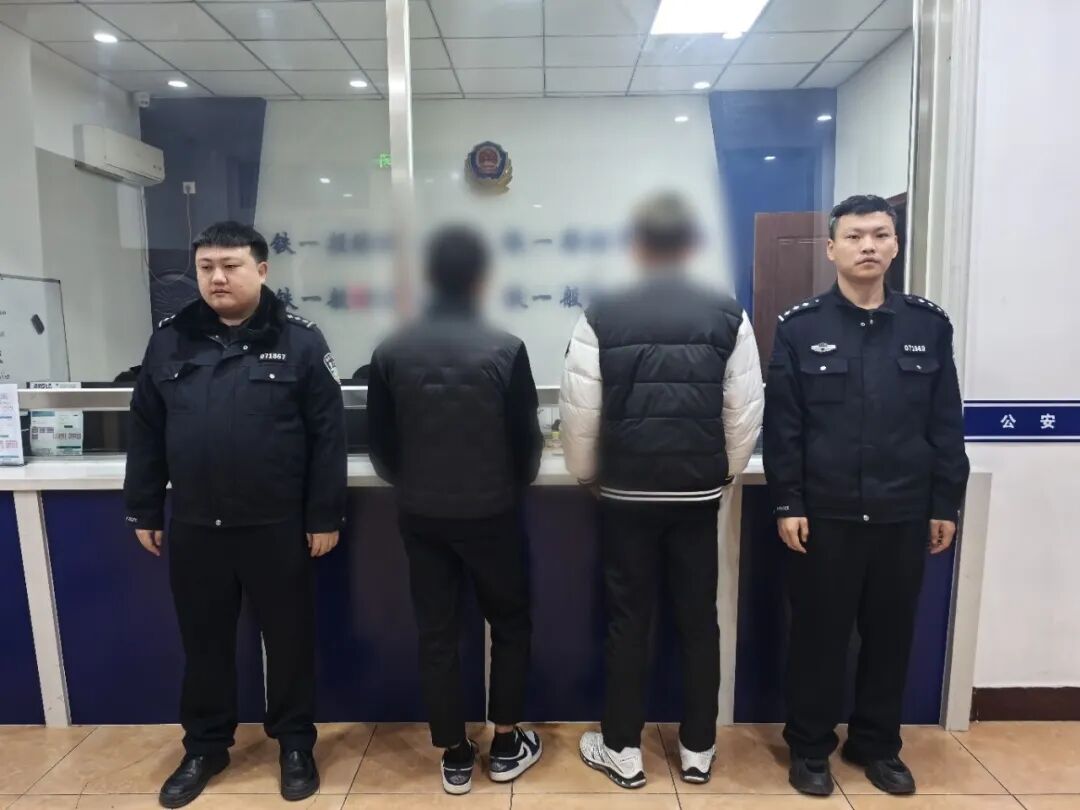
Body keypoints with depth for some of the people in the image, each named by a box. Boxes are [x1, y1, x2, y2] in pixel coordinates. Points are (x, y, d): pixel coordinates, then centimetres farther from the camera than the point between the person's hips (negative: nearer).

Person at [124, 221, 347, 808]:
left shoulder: (299, 341, -6)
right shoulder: (169, 340, 5)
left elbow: (328, 435, -7)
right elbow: (146, 433, 9)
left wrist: (325, 516, -9)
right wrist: (143, 512, 9)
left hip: (278, 527, -3)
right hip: (193, 527, 3)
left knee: (288, 639, 11)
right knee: (204, 642, 18)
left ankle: (295, 744, 31)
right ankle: (205, 747, 38)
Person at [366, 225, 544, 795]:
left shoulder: (391, 352, -4)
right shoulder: (504, 350, -13)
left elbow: (380, 444, 2)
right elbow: (526, 439, -8)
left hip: (420, 516, 3)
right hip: (491, 513, -2)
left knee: (435, 635, 13)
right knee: (511, 625, 17)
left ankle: (455, 757, 25)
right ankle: (506, 746, 26)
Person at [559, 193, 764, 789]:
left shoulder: (602, 318, -7)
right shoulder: (728, 316, -3)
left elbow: (578, 411, -7)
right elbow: (746, 410, -3)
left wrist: (586, 474, 9)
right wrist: (726, 473, 12)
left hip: (625, 495, -1)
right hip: (699, 495, 2)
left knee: (627, 622, 11)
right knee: (698, 622, 14)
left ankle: (622, 750, 25)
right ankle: (698, 749, 29)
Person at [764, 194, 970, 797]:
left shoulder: (929, 325, 4)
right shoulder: (800, 327, -3)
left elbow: (946, 425, 5)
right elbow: (782, 427, -5)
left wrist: (946, 504, 4)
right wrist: (787, 505, -8)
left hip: (904, 516, 3)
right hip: (825, 515, -2)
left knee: (892, 635, 15)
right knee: (819, 634, 9)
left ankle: (878, 744, 35)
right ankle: (810, 747, 28)